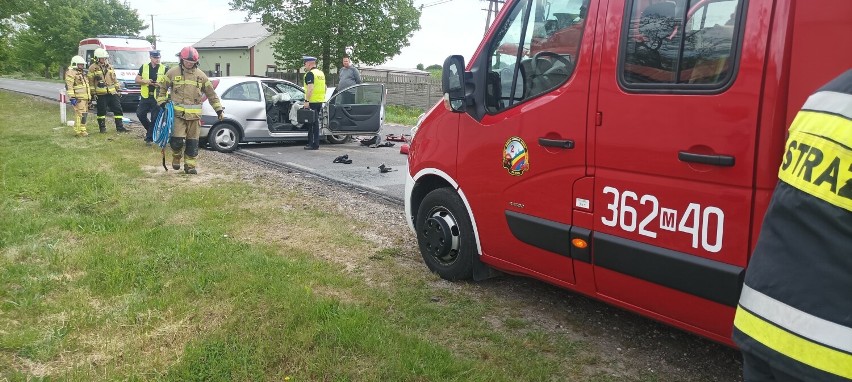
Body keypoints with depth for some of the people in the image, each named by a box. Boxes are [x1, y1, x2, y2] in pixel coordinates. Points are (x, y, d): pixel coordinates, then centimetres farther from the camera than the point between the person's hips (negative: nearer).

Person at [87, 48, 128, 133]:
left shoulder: (109, 66, 14)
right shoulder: (93, 68, -2)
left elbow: (114, 79, 20)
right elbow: (91, 81, -3)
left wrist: (118, 88, 15)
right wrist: (93, 93, -7)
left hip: (112, 92, 5)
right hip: (101, 94, -5)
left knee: (118, 109, 1)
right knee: (101, 111, 2)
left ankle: (120, 127, 4)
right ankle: (102, 127, 12)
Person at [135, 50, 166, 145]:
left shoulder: (164, 69, 1)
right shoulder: (144, 67, 6)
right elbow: (137, 80, 9)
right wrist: (145, 81, -11)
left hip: (157, 98, -3)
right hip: (145, 97, 3)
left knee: (155, 118, -1)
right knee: (140, 114, 2)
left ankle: (149, 137, 10)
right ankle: (150, 128, 26)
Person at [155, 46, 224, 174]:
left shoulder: (201, 75, 7)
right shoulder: (173, 72, 3)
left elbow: (211, 94, 12)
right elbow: (161, 87, 13)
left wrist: (219, 110, 7)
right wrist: (162, 102, 2)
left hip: (194, 115, 2)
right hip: (178, 113, -2)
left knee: (192, 142, 5)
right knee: (177, 140, -9)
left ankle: (190, 165, 16)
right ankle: (176, 157, 21)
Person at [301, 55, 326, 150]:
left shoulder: (310, 74, -12)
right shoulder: (321, 73, 16)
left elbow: (310, 88, -21)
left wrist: (306, 101, -22)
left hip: (312, 102, -9)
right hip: (320, 101, 9)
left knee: (310, 123, -4)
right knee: (316, 122, 14)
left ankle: (312, 144, -4)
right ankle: (316, 144, 17)